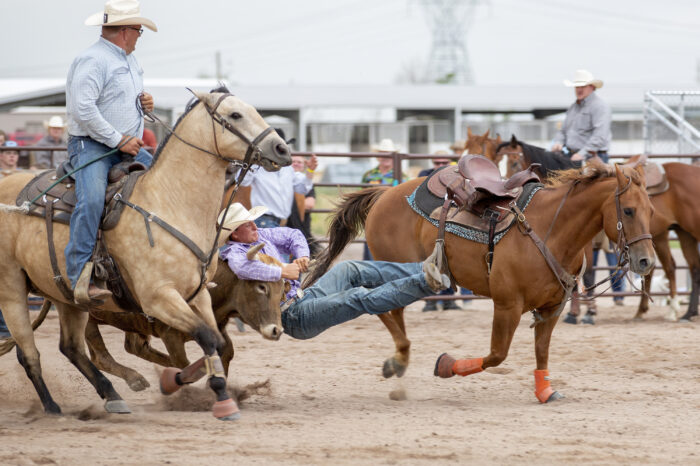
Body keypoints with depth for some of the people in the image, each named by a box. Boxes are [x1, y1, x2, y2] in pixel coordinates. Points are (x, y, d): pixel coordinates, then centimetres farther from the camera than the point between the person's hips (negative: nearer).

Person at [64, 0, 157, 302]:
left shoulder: (130, 61, 19)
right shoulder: (92, 61, -14)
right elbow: (83, 109, -24)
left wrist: (144, 102, 10)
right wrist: (118, 139, -21)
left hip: (128, 147, 9)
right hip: (90, 145, -9)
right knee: (92, 200, -31)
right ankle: (80, 275, -33)